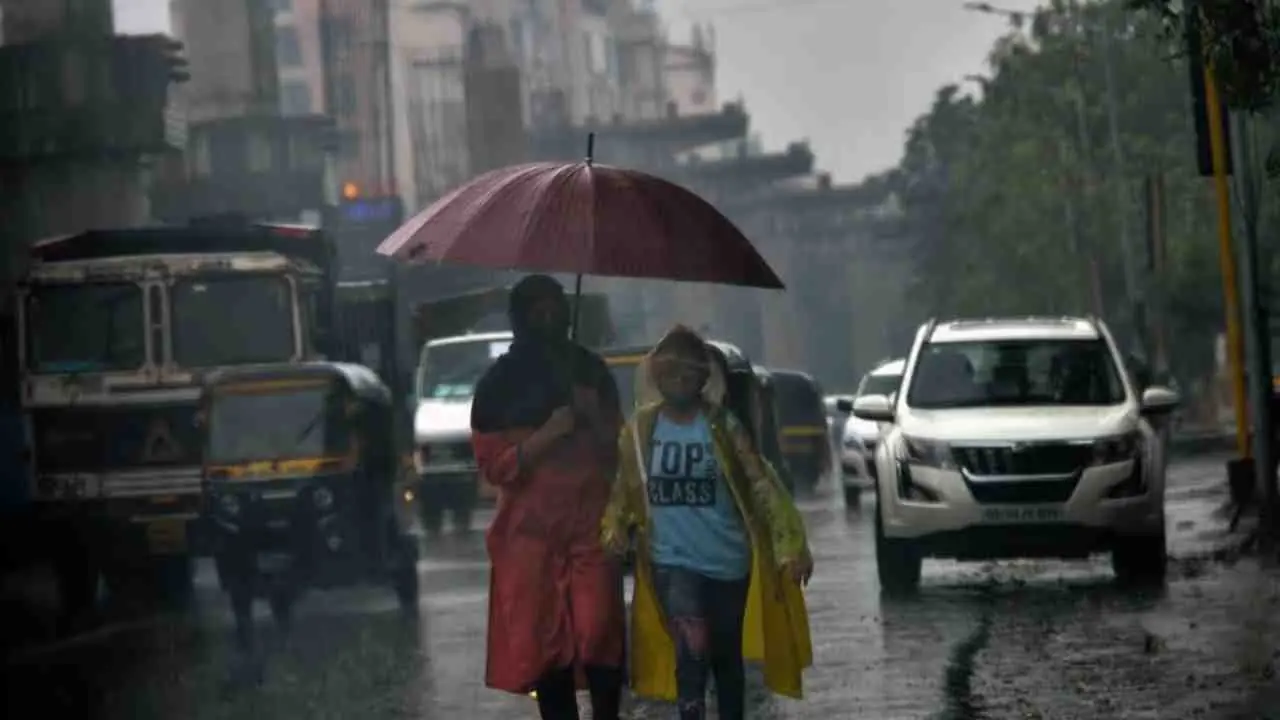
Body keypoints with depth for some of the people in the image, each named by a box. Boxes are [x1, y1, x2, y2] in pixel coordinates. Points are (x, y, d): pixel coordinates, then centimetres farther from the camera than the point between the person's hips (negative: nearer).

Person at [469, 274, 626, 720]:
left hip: (591, 524, 1)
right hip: (532, 531, -1)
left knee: (600, 635, -13)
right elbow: (493, 465, -2)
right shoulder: (500, 383, 3)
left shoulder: (590, 370, 11)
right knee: (544, 641, -3)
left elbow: (618, 450, 16)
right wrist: (547, 434, -14)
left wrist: (596, 419, -4)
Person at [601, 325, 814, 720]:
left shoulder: (723, 426, -5)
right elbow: (622, 486, 10)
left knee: (727, 657, 12)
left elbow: (762, 485, -9)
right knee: (692, 649, -18)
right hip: (673, 561, 0)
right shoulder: (639, 429, 1)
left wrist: (792, 547, -17)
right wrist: (614, 528, -10)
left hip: (727, 561, 0)